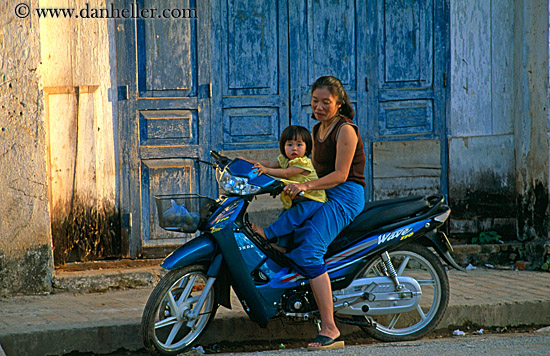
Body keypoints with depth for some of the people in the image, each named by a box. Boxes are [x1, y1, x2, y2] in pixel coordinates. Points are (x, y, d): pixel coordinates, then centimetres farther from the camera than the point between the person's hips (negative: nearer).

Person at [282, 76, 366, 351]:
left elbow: (340, 174, -16)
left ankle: (329, 328, -32)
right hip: (323, 195, 10)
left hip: (346, 196, -10)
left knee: (309, 250, -26)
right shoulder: (318, 129, 18)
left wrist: (306, 186, -25)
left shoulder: (346, 130, -9)